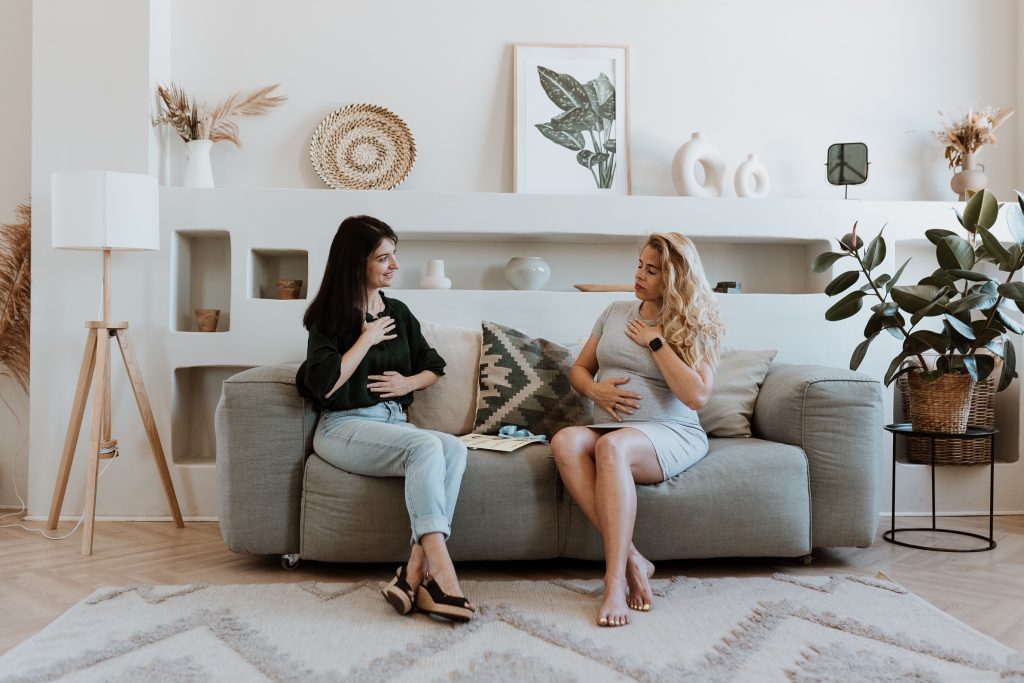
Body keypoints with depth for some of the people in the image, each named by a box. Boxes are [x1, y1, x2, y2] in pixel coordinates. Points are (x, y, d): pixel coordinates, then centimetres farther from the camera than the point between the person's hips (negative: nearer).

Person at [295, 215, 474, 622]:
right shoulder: (329, 318, -1)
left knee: (454, 448, -28)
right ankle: (439, 571, -41)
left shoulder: (398, 313, 16)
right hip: (344, 427, -5)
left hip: (394, 421, 6)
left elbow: (433, 366, 22)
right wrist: (367, 338, -9)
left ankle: (415, 571, -36)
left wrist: (409, 382, 0)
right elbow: (324, 386, -15)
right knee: (426, 445, -34)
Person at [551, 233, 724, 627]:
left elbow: (697, 396, -12)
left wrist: (655, 342, -9)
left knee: (611, 446, -39)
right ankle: (631, 560, -31)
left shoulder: (696, 328, 3)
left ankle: (615, 583, -38)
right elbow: (579, 369, 21)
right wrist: (596, 390, -2)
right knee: (565, 441, -32)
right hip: (608, 428, 4)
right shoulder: (616, 313, 16)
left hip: (671, 434, -4)